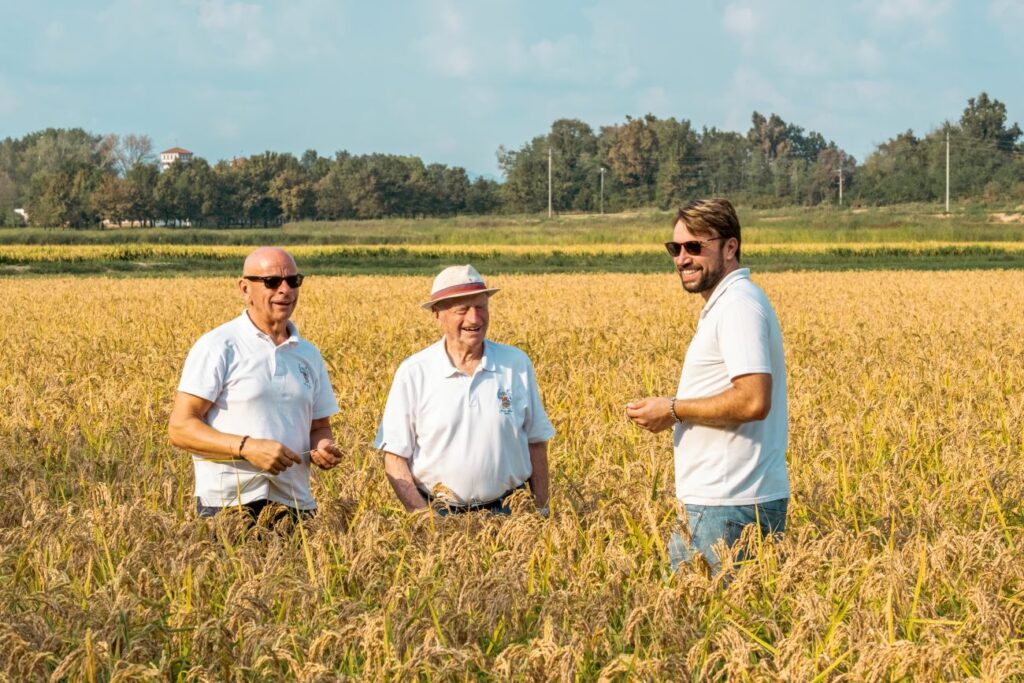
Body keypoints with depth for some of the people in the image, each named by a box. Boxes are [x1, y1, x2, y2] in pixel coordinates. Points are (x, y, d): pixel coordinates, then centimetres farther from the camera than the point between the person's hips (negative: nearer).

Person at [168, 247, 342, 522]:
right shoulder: (218, 347, -3)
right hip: (227, 506, -5)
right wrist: (247, 447, -20)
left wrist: (323, 447, -2)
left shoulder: (309, 355, 15)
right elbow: (180, 428, -8)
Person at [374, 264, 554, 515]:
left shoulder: (517, 364, 3)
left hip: (507, 512, 1)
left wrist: (541, 511, 7)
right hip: (437, 513, -1)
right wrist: (423, 517, -12)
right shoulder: (413, 373, -3)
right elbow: (395, 458, -2)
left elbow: (536, 443, 11)